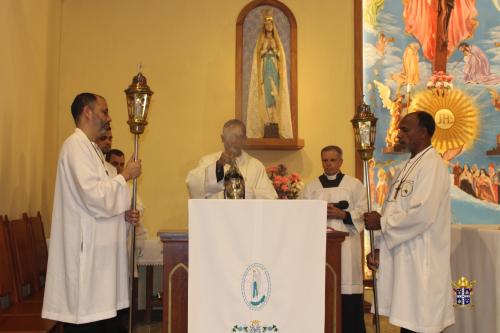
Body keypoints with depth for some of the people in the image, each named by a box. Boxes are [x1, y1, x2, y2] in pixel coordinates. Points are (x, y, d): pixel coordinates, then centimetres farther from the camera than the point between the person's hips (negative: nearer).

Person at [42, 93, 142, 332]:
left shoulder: (90, 148, 18)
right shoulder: (76, 145, -12)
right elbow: (94, 195, -22)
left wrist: (123, 214, 7)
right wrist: (125, 175, -9)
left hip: (99, 252, 10)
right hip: (86, 253, -10)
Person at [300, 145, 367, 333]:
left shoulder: (354, 185, 9)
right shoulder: (310, 187, 13)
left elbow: (363, 214, 0)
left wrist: (342, 214, -13)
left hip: (346, 244, -1)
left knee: (348, 294, -4)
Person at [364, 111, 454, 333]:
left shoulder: (432, 165, -12)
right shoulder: (408, 166, 16)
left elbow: (423, 214, -22)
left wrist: (381, 223, -11)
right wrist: (379, 248, 8)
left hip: (421, 262, -8)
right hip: (401, 259, 8)